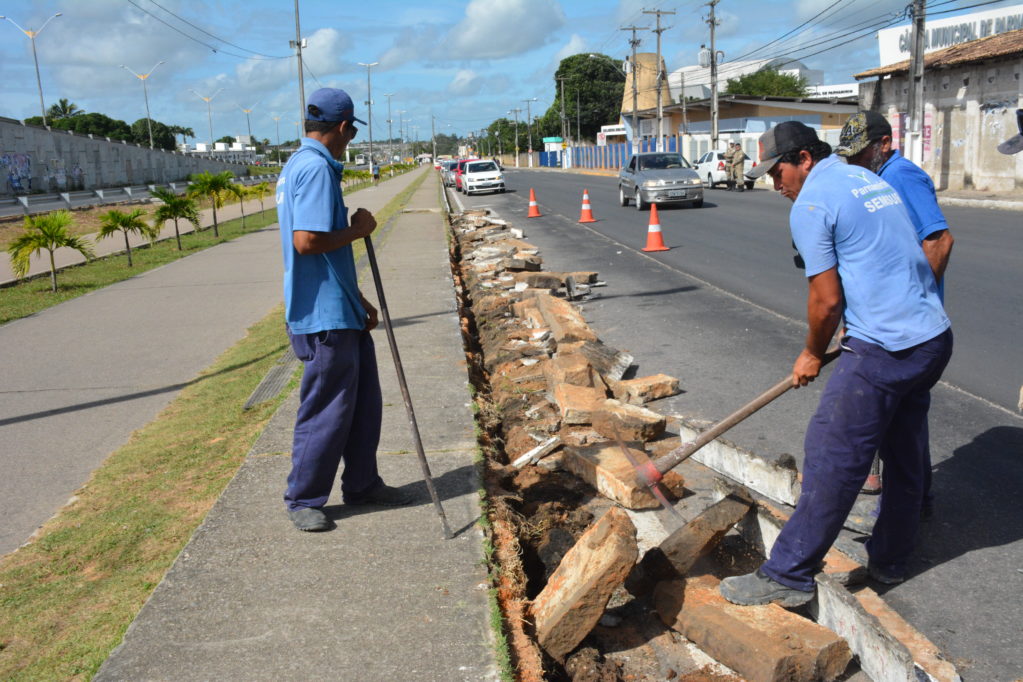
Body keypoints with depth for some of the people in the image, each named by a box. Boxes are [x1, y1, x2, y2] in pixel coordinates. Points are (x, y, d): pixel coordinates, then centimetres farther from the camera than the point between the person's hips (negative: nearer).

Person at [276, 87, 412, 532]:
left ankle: (362, 484, 30)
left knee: (364, 401, 17)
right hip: (324, 316, -10)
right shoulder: (316, 169, -17)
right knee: (327, 411, 1)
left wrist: (357, 299, 24)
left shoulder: (303, 165, 17)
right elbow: (307, 242, -27)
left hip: (341, 311, 10)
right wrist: (359, 229, -12)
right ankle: (303, 499, 16)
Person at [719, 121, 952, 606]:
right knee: (904, 455, 19)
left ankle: (788, 575, 2)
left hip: (883, 351, -10)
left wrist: (812, 355, 4)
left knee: (832, 459, -5)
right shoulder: (870, 180, 17)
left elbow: (827, 299, -12)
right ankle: (889, 561, 34)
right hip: (935, 336, 10)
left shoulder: (811, 205, -10)